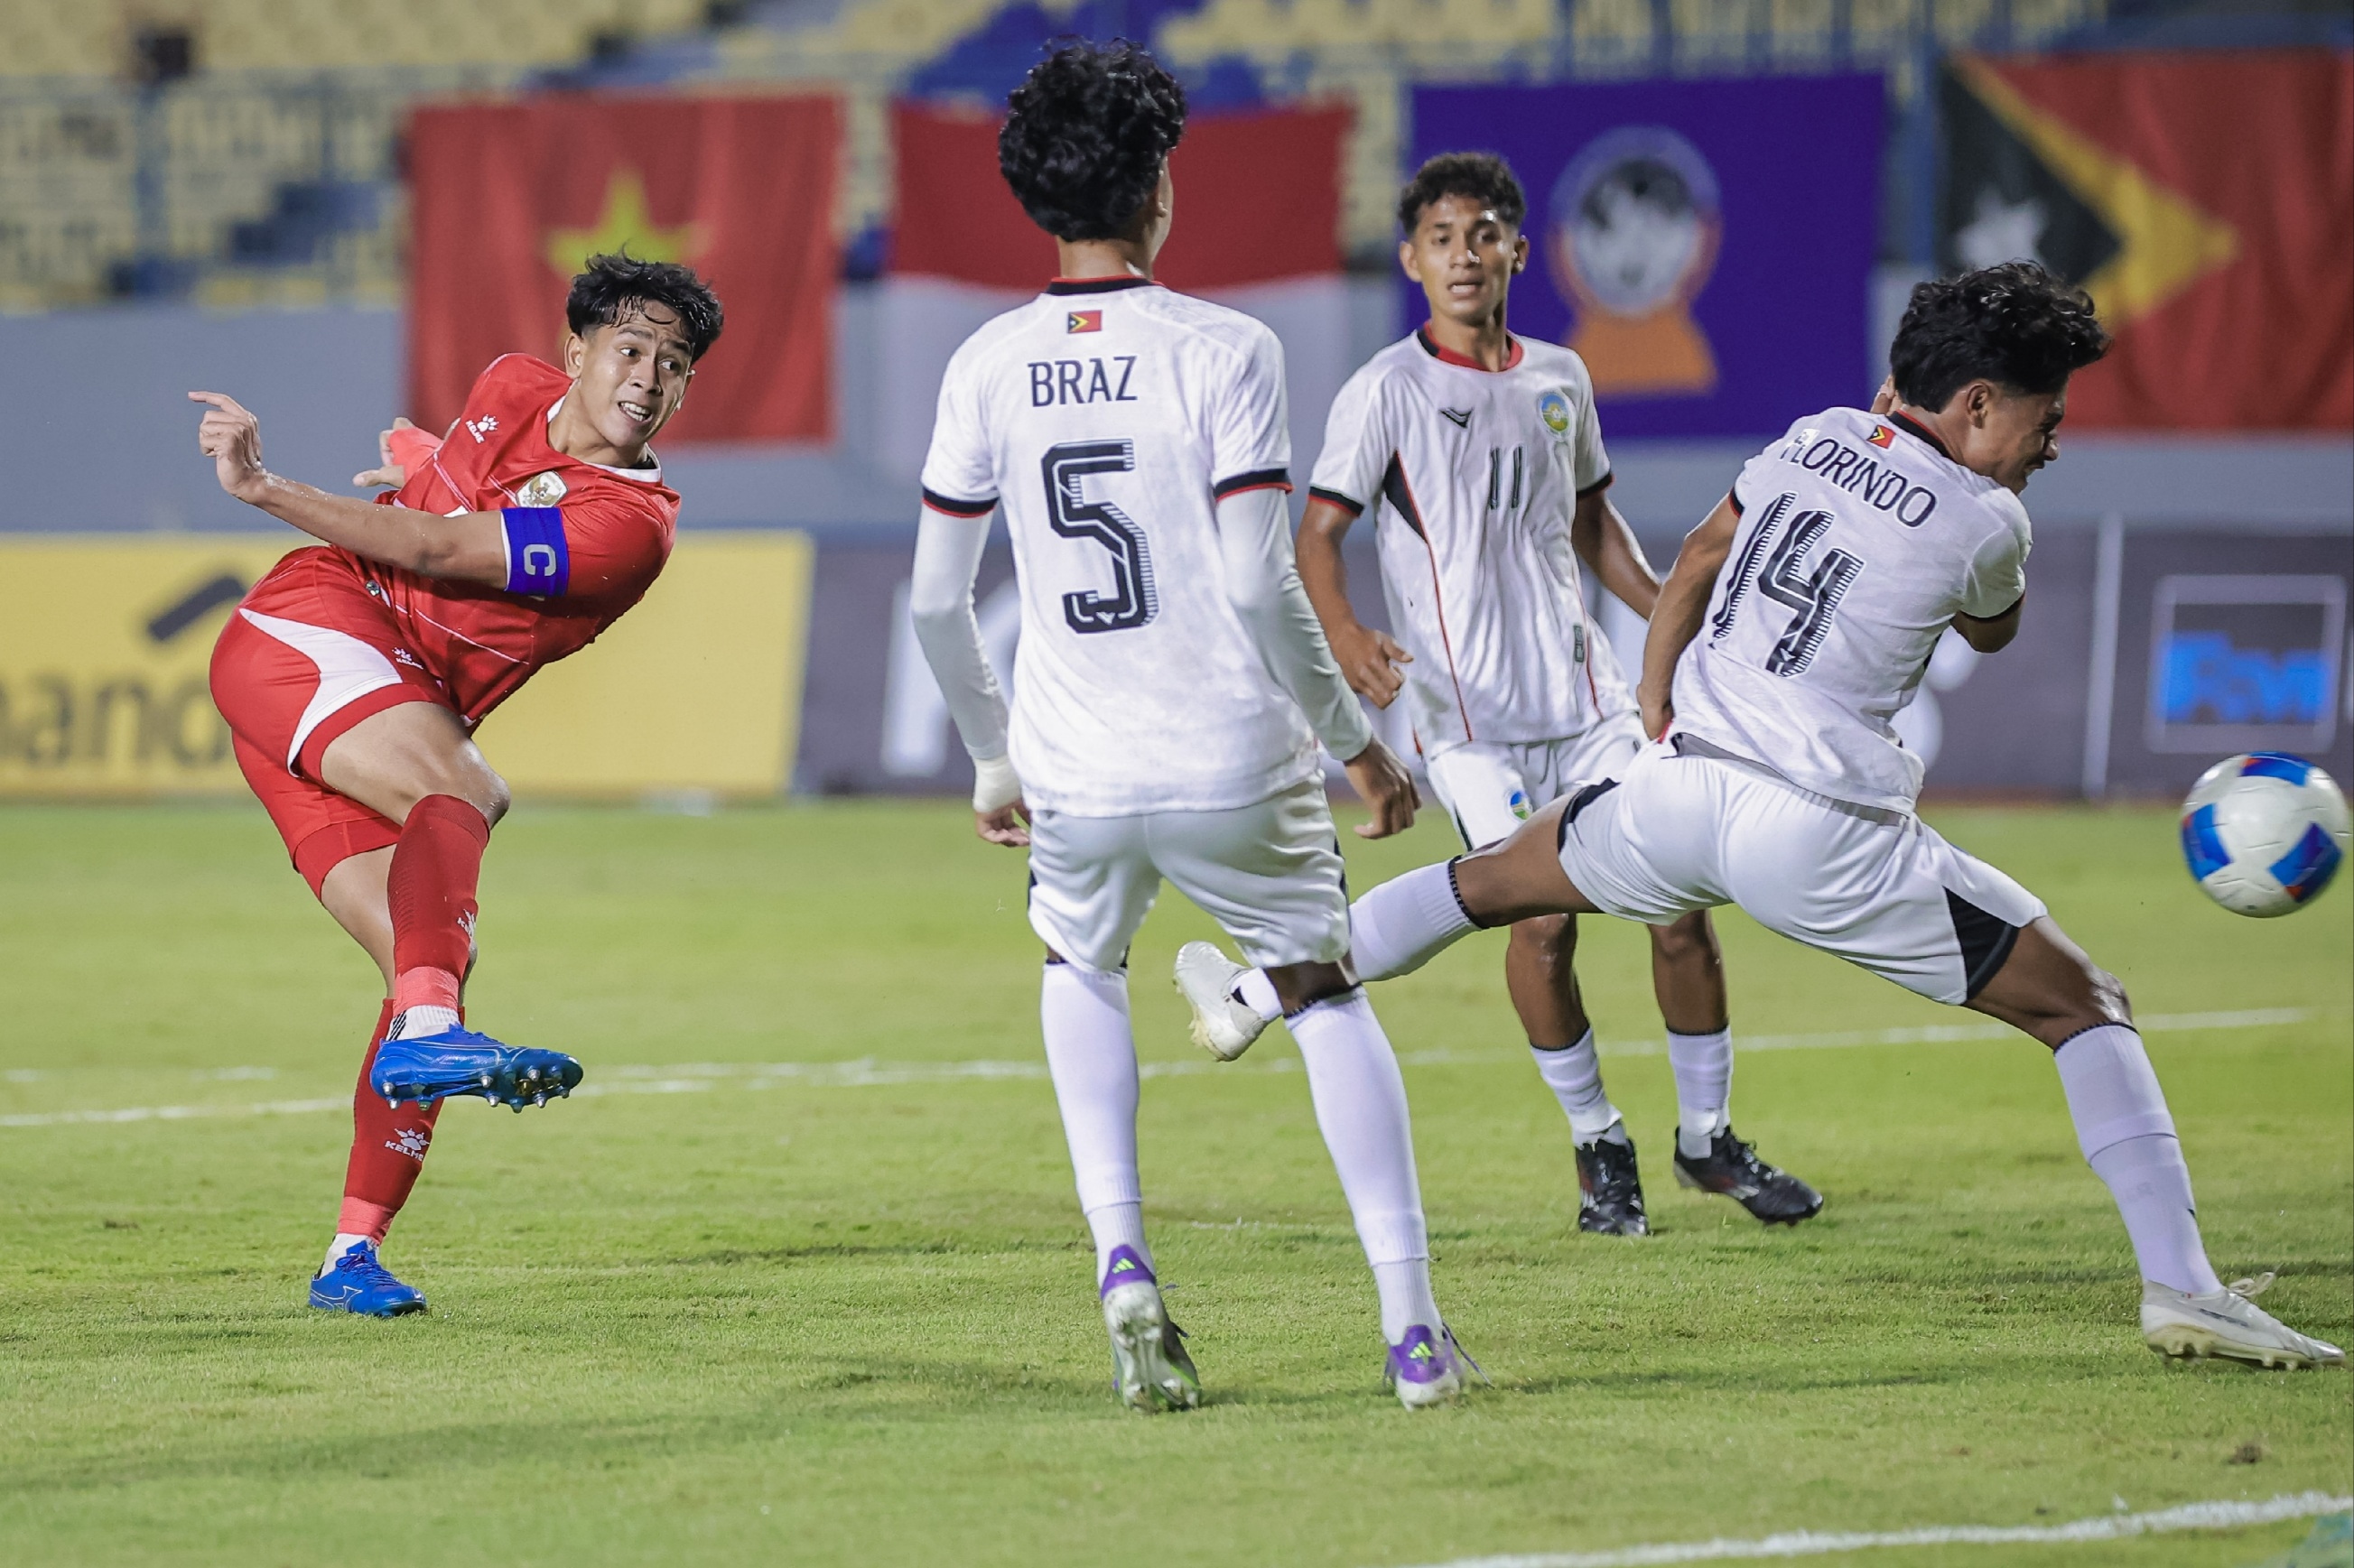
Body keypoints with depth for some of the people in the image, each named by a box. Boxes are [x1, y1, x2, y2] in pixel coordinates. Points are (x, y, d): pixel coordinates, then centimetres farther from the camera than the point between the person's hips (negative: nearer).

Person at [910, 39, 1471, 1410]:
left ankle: (1123, 1261, 12)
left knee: (1082, 969, 31)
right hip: (1234, 766, -2)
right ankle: (1414, 1326, 8)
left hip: (1074, 781, 3)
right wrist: (1355, 740, -1)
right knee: (1327, 997, 16)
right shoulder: (1224, 351, -10)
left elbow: (937, 601, 7)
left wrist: (996, 758, 22)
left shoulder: (988, 368, 2)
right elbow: (1262, 589, -14)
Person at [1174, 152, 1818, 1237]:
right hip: (1467, 712, -5)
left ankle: (1707, 1138, 15)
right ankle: (1599, 1148, 6)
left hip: (1583, 691, 5)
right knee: (1543, 917, -14)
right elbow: (1318, 533, -7)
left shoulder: (1560, 379, 11)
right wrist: (1344, 634, -25)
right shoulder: (1388, 392, -5)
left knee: (1678, 900, -1)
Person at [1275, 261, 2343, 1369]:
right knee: (2085, 1010, 2)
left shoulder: (1814, 440, 9)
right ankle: (2180, 1288, -8)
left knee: (1489, 880, 32)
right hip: (1823, 840, -5)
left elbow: (1699, 559, 23)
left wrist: (1657, 702, 33)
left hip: (1679, 784, 5)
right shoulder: (1986, 523, -8)